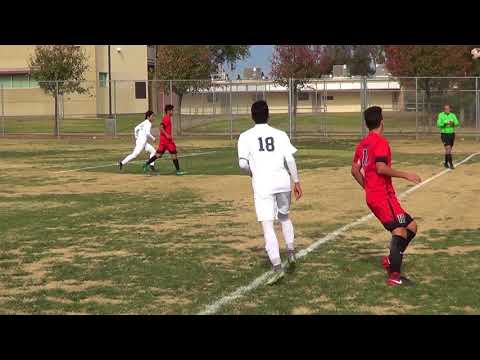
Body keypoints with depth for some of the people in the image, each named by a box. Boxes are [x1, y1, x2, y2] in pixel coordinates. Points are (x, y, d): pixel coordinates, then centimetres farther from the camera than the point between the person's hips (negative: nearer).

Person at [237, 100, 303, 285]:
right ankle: (291, 252, 17)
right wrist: (296, 181, 6)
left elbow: (243, 164, -5)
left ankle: (277, 266, -15)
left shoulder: (245, 137, 2)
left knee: (267, 226, -5)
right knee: (284, 217, 27)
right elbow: (290, 159, -1)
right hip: (283, 181, 3)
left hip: (262, 185, -3)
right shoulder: (280, 134, 8)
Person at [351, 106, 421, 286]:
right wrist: (406, 175, -16)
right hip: (384, 196, -9)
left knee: (411, 226, 13)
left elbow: (355, 170, 17)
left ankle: (392, 260, 8)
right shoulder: (380, 142, -12)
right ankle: (394, 275, -22)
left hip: (372, 196, 9)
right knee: (400, 230, -15)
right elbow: (381, 168, -22)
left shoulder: (362, 144, 15)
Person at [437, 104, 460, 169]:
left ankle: (446, 163, 30)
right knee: (448, 149, -16)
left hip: (452, 134, 4)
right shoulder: (441, 115, -7)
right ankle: (451, 164, -16)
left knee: (449, 150, 13)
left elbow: (457, 124, -6)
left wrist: (452, 122, -27)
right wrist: (445, 123, -30)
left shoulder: (452, 115, 2)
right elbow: (439, 124, -16)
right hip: (444, 134, -4)